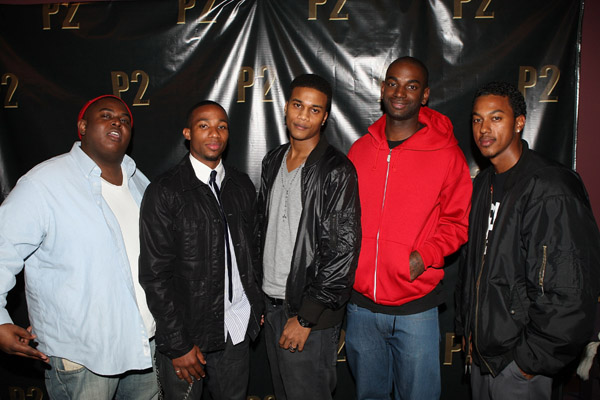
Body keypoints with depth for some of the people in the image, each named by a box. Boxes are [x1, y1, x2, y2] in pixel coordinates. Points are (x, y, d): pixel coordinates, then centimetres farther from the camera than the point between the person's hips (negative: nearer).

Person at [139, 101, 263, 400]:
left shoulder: (241, 186, 6)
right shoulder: (164, 193, -11)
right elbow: (154, 274, -12)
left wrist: (256, 306, 8)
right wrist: (178, 344, -12)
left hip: (237, 330, 5)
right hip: (186, 333, -4)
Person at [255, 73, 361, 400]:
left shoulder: (337, 172, -15)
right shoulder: (273, 161, 7)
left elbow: (343, 251, -18)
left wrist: (306, 317, -16)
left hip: (310, 312, -7)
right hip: (271, 303, 7)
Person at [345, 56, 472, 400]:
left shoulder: (446, 153, -6)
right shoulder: (361, 149, 3)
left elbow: (457, 221, -1)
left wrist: (425, 256, -16)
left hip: (416, 308, -3)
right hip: (361, 303, 3)